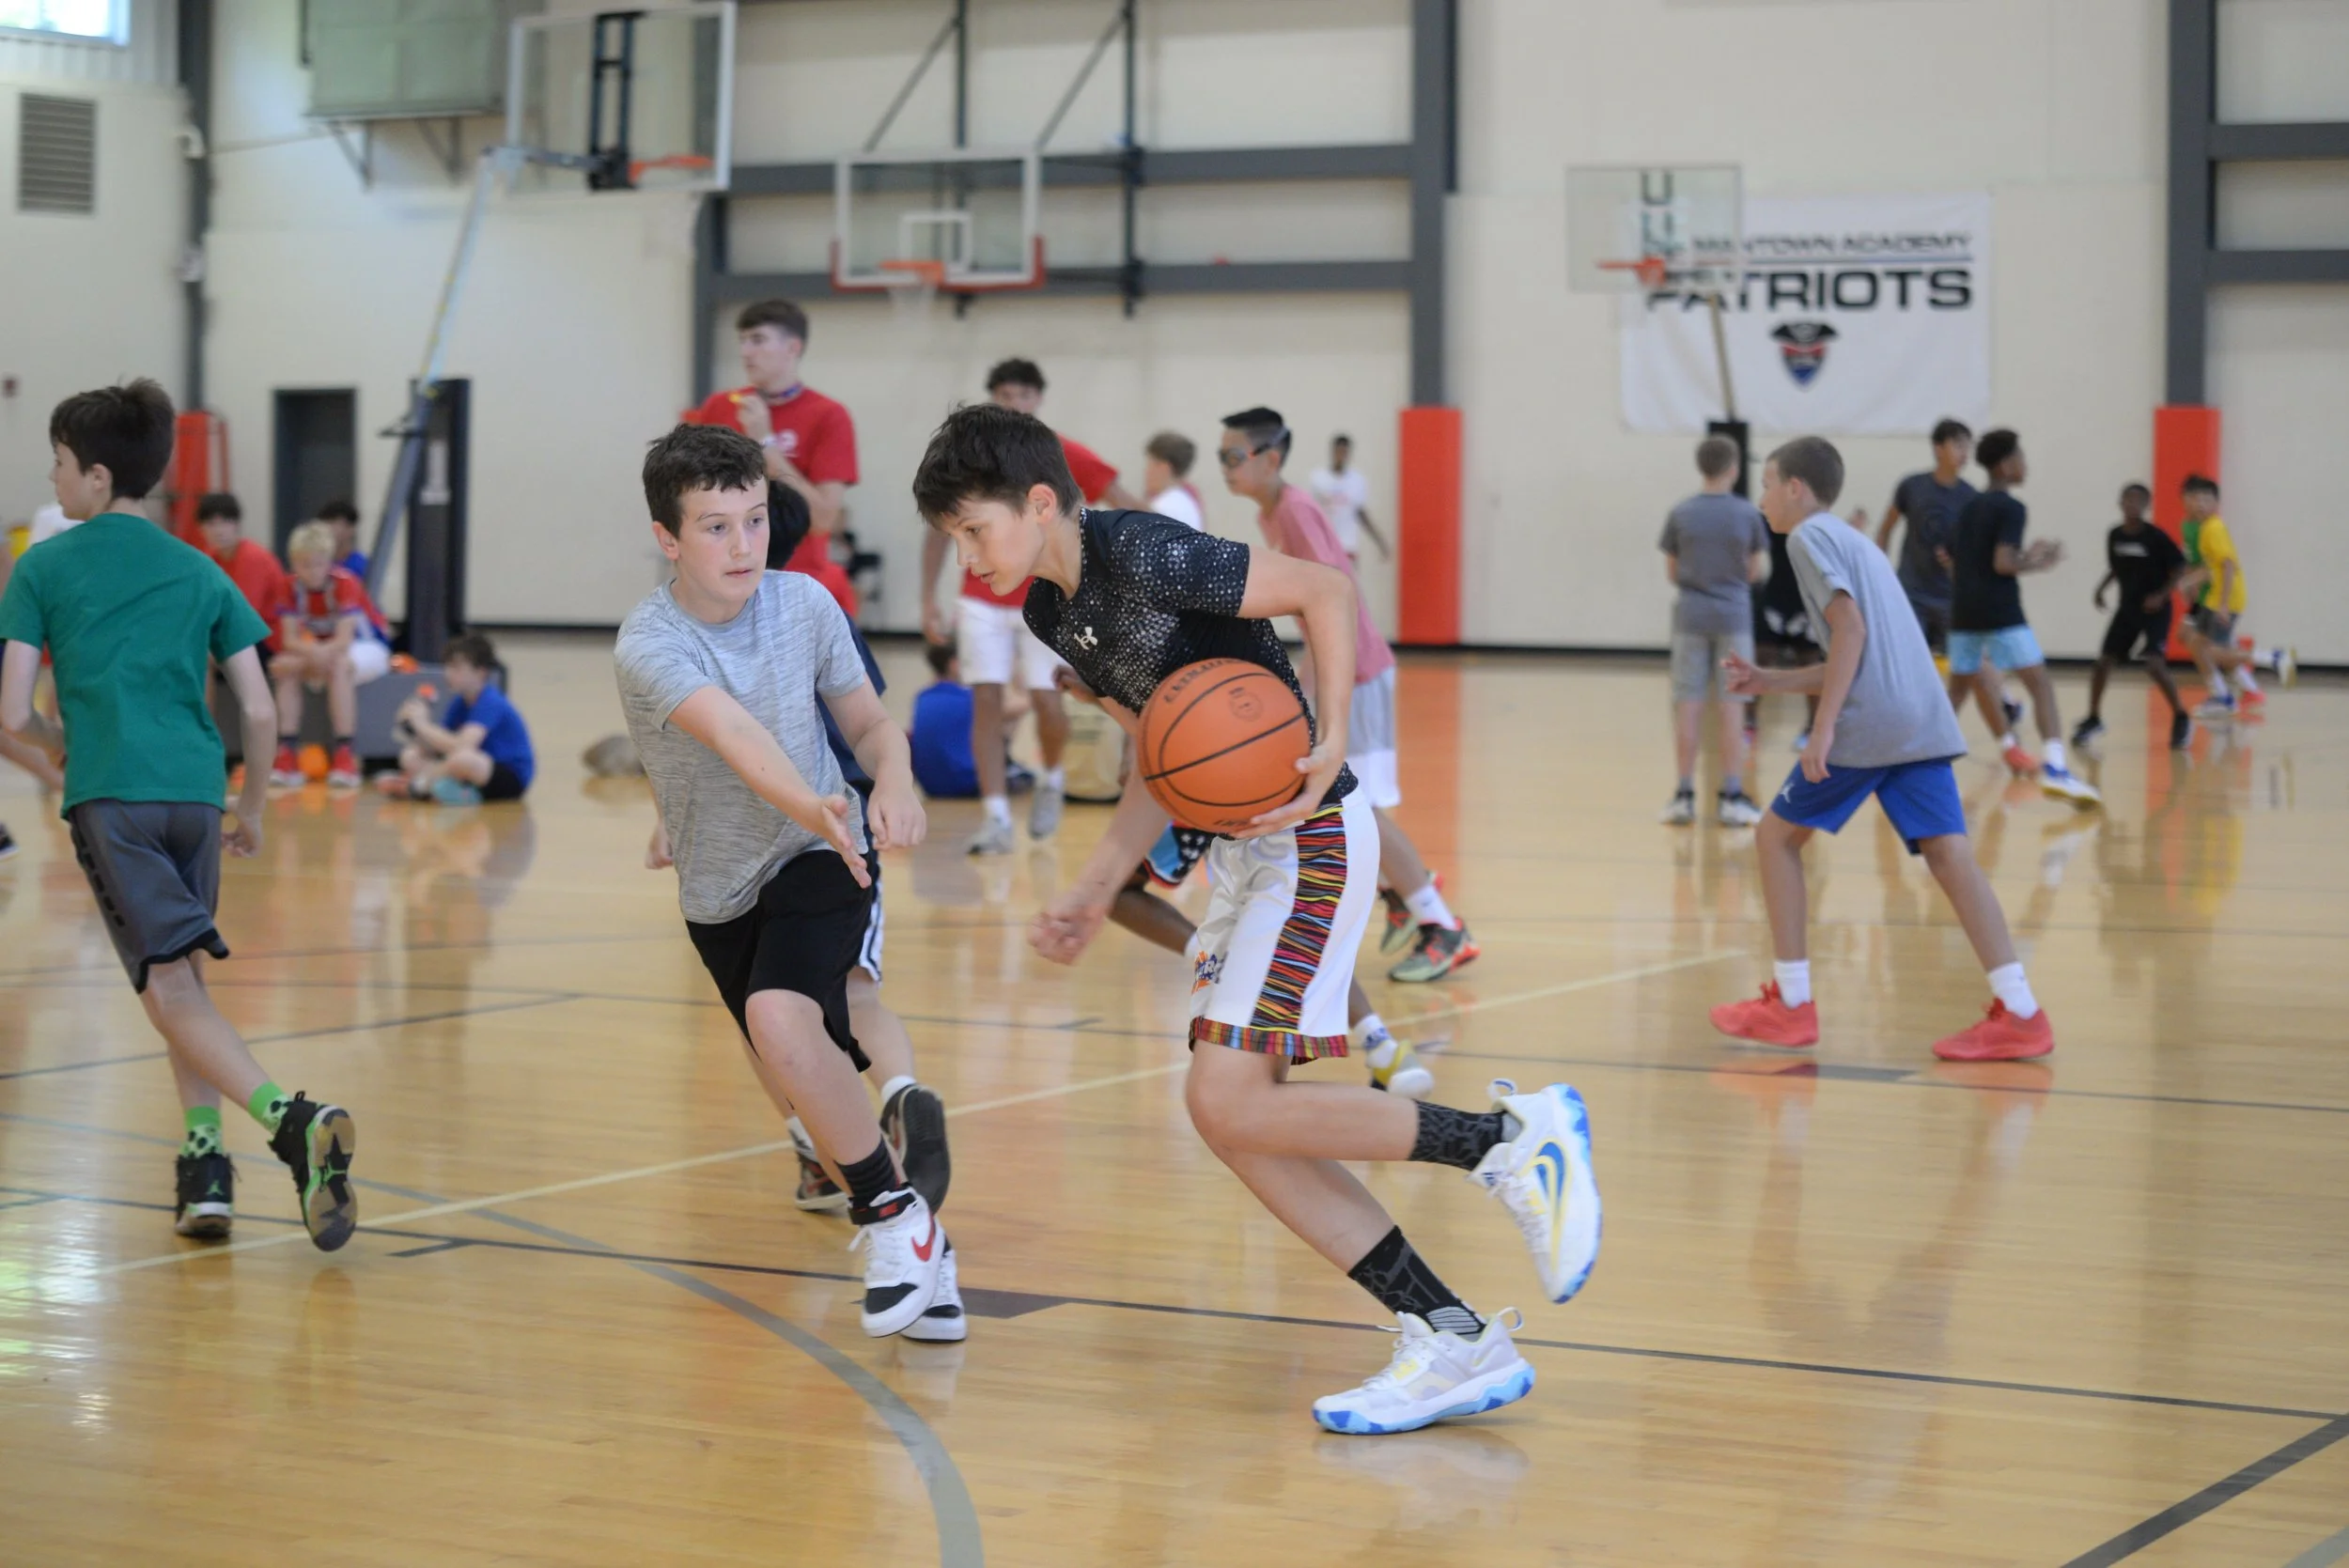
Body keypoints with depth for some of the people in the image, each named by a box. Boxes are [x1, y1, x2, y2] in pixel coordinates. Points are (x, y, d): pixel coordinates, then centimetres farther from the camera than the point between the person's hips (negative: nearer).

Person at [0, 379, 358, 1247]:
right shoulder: (199, 573, 15)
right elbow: (258, 712, 9)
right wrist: (253, 807, 23)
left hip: (109, 795, -4)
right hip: (195, 790, 4)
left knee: (171, 989, -9)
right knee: (184, 979, 19)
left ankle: (290, 1118, -31)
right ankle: (205, 1158, 8)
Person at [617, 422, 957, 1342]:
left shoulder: (804, 604, -15)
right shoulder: (648, 645, -25)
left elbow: (870, 723, -2)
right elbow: (733, 732, -43)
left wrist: (894, 782, -25)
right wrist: (811, 805, -61)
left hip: (819, 859, -2)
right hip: (718, 886, 2)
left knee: (781, 1023, -29)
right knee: (800, 1093, 14)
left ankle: (894, 1214, -14)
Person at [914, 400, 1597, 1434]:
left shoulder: (1145, 554, -18)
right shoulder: (1051, 610, 10)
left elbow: (1324, 589, -15)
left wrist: (1331, 743, -24)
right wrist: (1093, 894, 11)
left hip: (1308, 840, -10)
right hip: (1242, 848, 10)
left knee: (1232, 1104, -16)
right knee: (1231, 1120, 4)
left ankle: (1513, 1138, -4)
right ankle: (1456, 1345, 5)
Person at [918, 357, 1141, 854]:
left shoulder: (1064, 456, -6)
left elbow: (1130, 508, -3)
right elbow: (940, 530, 6)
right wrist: (929, 600, 2)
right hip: (983, 603, 1)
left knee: (1047, 701, -3)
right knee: (986, 702, -7)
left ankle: (1052, 780, 28)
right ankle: (996, 818, -6)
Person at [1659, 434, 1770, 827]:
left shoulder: (1681, 514, -1)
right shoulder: (1747, 514, -4)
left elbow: (1671, 573, 4)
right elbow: (1759, 570, 0)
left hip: (1690, 616, 1)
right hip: (1733, 617, -1)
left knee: (1688, 706, 4)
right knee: (1732, 707, 3)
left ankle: (1685, 794, 5)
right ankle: (1731, 797, 3)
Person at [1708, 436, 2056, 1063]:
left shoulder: (1810, 536, 1)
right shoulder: (1855, 541, 28)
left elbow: (1850, 627, -14)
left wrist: (1823, 726, -17)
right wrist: (1771, 681, 31)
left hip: (1866, 726, -8)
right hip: (1923, 721, 8)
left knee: (1778, 835, 8)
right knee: (1948, 851, -3)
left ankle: (1790, 1004, 8)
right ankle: (2019, 1012, -14)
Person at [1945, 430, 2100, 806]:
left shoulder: (1968, 510, 17)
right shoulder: (2010, 509, -6)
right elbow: (2003, 563, -18)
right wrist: (2036, 563, 0)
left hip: (1963, 612, 7)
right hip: (2000, 613, -7)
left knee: (1960, 688, 20)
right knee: (2040, 684, -7)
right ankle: (2053, 768, -21)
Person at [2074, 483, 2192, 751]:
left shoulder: (2156, 537, -16)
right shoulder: (2114, 535, -1)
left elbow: (2179, 568, -11)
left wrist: (2162, 595, -21)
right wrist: (2102, 588, 1)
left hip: (2154, 609, -5)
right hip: (2127, 606, 5)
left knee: (2155, 664, -19)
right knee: (2104, 661, 2)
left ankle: (2181, 719, -3)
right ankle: (2094, 719, 18)